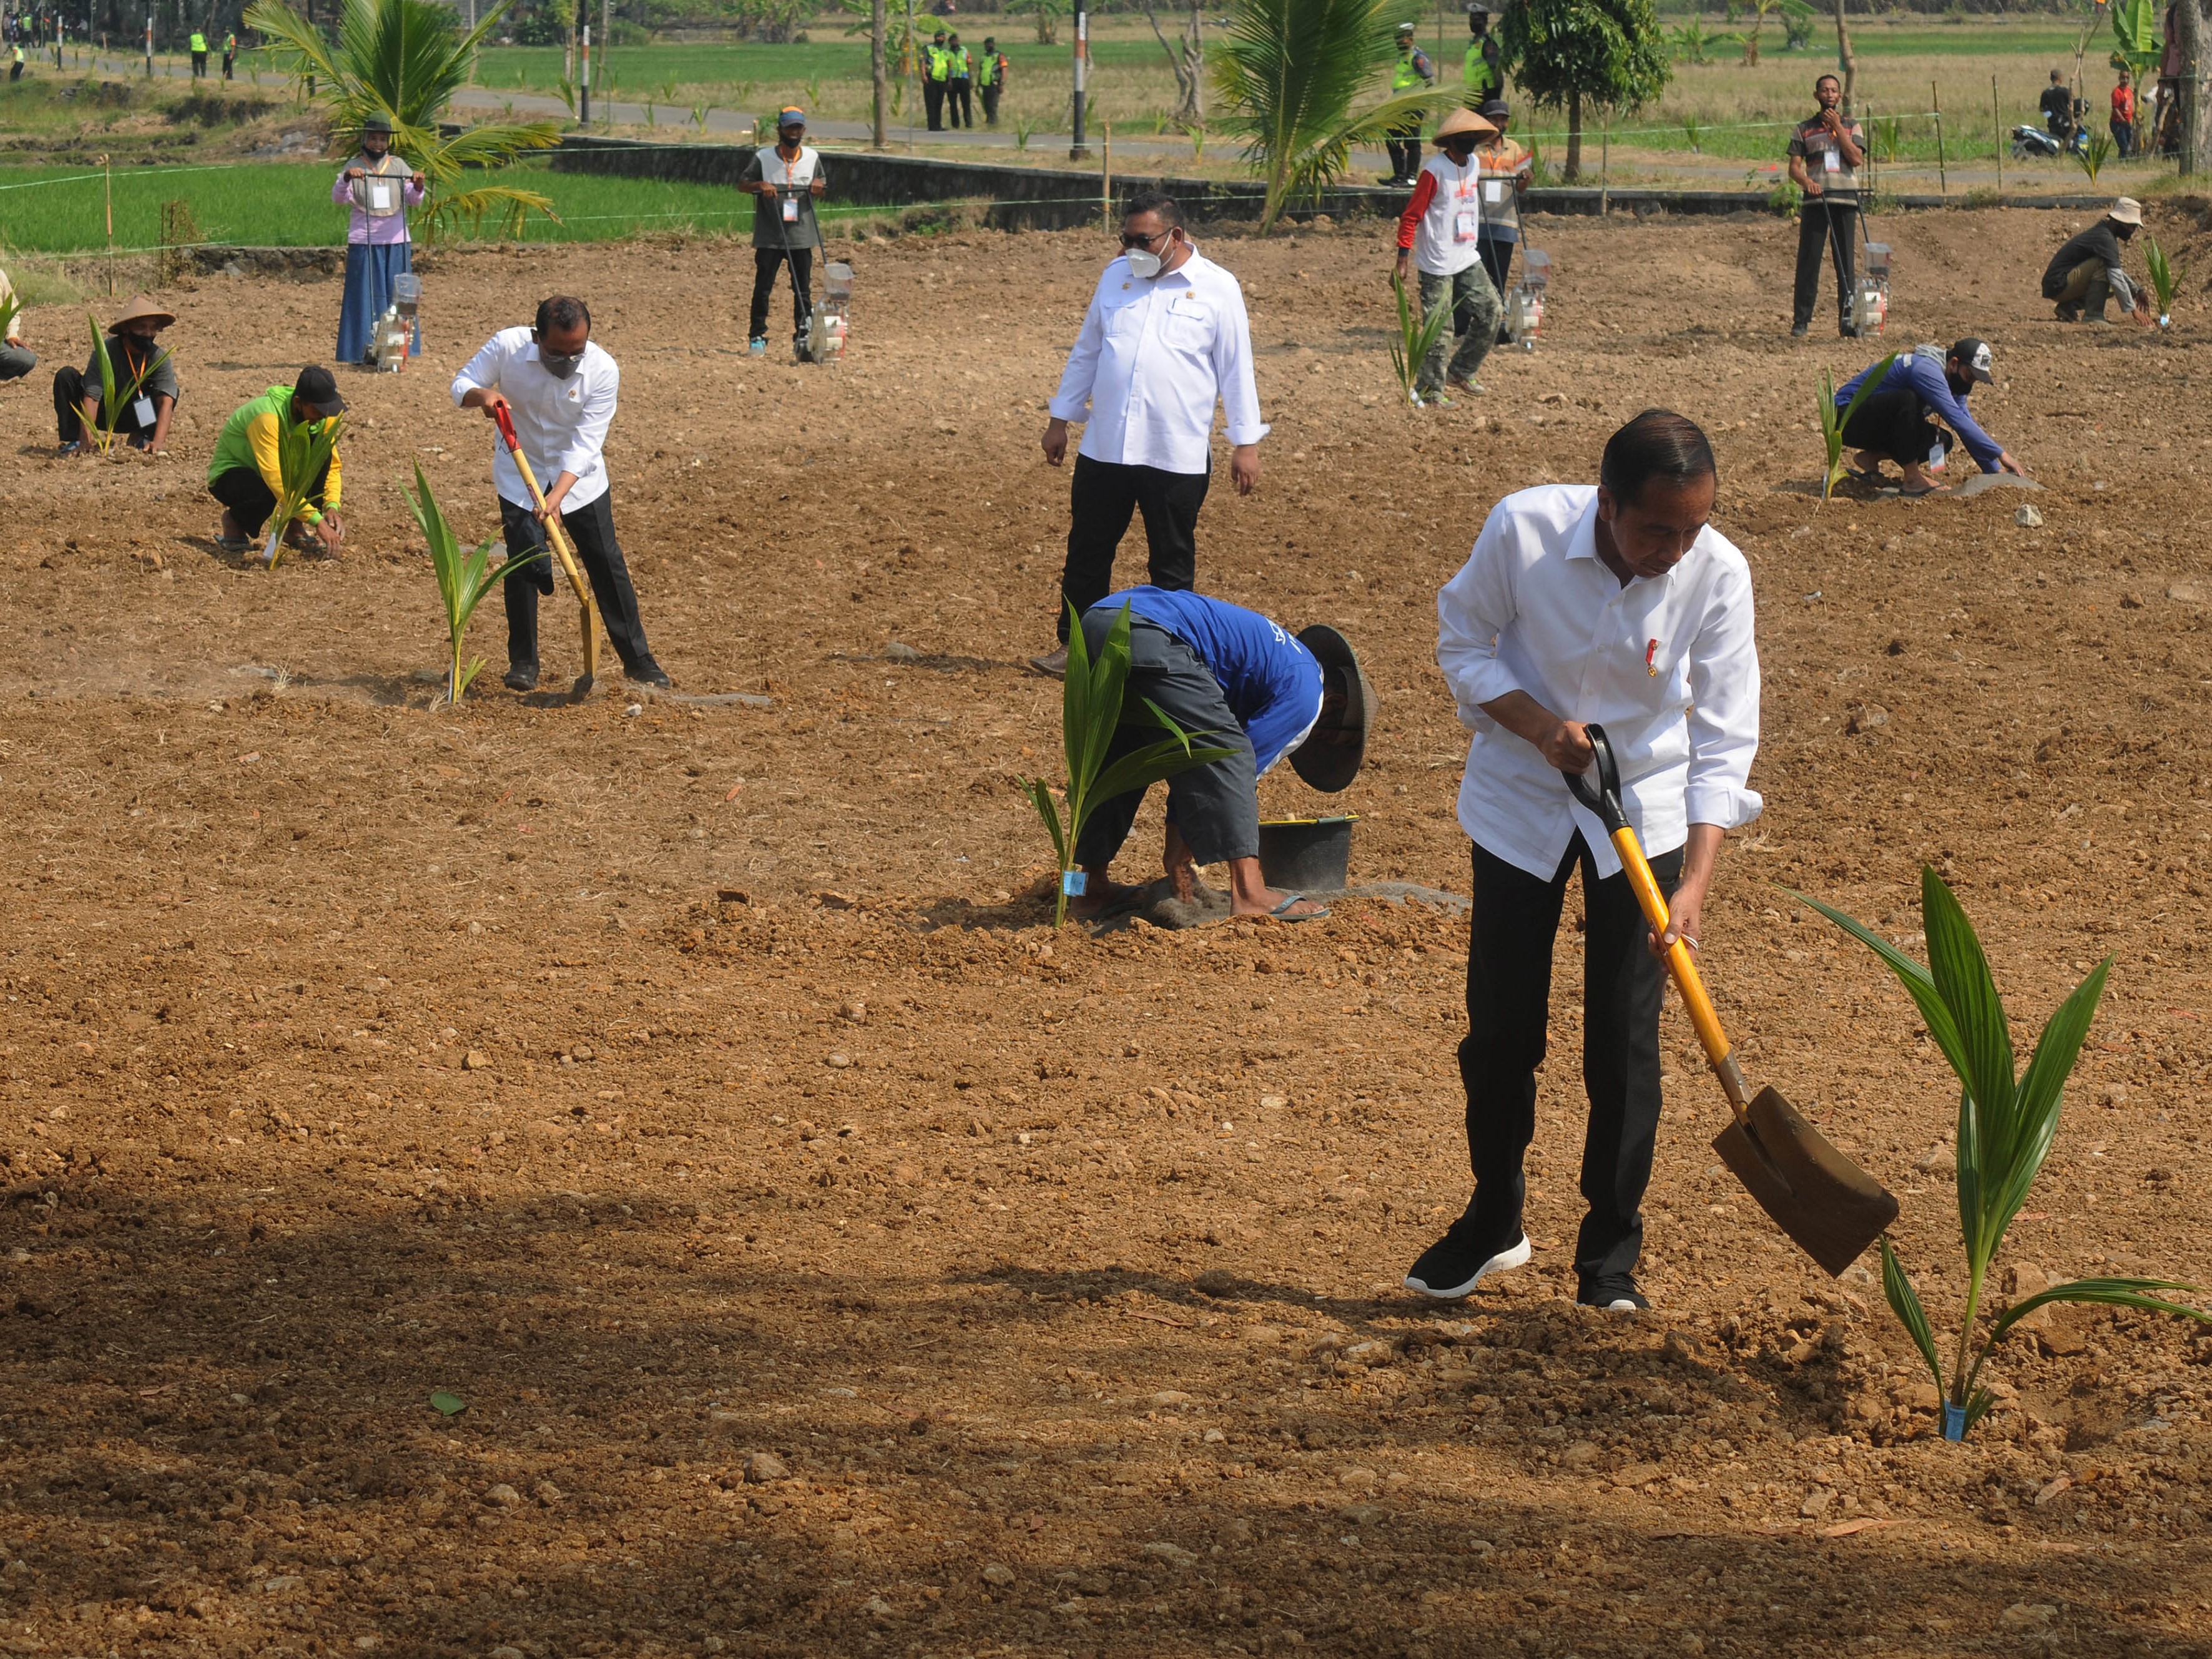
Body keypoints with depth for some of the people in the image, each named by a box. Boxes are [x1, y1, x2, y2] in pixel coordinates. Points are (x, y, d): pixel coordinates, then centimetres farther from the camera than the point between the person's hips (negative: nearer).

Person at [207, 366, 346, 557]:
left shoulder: (318, 416, -13)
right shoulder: (268, 416, -35)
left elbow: (333, 466, -7)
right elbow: (275, 479, -42)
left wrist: (332, 507, -28)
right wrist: (318, 521, -47)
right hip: (229, 474, -6)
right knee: (270, 494, -39)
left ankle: (296, 529, -8)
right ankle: (234, 521, -3)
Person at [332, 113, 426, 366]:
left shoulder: (398, 166, 9)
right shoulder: (355, 166, 2)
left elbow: (414, 200, 1)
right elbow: (338, 199, -10)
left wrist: (419, 186, -22)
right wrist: (346, 179, -30)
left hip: (396, 242, 2)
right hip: (363, 243, -2)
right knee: (366, 295, -3)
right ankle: (364, 350, -3)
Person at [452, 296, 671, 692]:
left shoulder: (603, 370, -25)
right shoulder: (507, 347, -23)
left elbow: (585, 444, -25)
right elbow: (461, 385, -9)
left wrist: (557, 495, -37)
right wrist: (483, 396, -34)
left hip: (579, 477, 0)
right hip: (519, 476, 0)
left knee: (607, 566, 2)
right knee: (522, 566, -5)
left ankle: (637, 658, 13)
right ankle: (523, 662, 9)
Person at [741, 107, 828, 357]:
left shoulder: (812, 157, 5)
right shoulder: (763, 158, -4)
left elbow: (822, 184, 17)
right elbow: (742, 183, 0)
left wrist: (819, 185, -6)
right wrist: (760, 185, -19)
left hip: (802, 235, 2)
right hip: (769, 236, -2)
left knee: (803, 290, 6)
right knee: (763, 287, 0)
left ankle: (804, 336, 13)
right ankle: (757, 337, 7)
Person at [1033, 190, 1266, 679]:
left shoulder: (1217, 289, -3)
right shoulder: (1117, 276, 10)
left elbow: (1237, 371, -1)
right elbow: (1086, 353, 18)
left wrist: (1246, 443, -4)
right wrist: (1060, 419, 16)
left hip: (1178, 455, -4)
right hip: (1104, 450, 4)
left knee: (1172, 565, 6)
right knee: (1087, 553, 8)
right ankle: (1074, 647, 17)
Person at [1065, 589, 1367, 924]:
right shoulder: (1304, 694, 8)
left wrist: (1177, 847, 30)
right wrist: (1179, 855, 11)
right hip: (1150, 639, -9)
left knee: (1114, 763, 25)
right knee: (1230, 755, -2)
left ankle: (1092, 889, 31)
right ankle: (1249, 894, -8)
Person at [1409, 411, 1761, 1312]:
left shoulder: (1718, 573, -21)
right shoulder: (1523, 529, -23)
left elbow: (1724, 740, -17)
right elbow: (1462, 641, -6)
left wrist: (1694, 882, -26)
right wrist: (1539, 724, -23)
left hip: (1647, 808, 0)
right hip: (1522, 797, 1)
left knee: (1625, 1037, -2)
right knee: (1500, 1027, 8)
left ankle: (1611, 1251, 12)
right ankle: (1493, 1221, 29)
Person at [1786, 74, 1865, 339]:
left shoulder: (1851, 126, 13)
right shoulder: (1804, 129, 11)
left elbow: (1856, 158, -3)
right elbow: (1794, 166, 4)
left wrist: (1837, 127, -4)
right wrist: (1806, 181, -17)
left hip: (1845, 200, 1)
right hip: (1815, 200, -1)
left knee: (1846, 262, 0)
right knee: (1808, 261, -4)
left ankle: (1847, 319, 3)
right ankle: (1801, 320, -1)